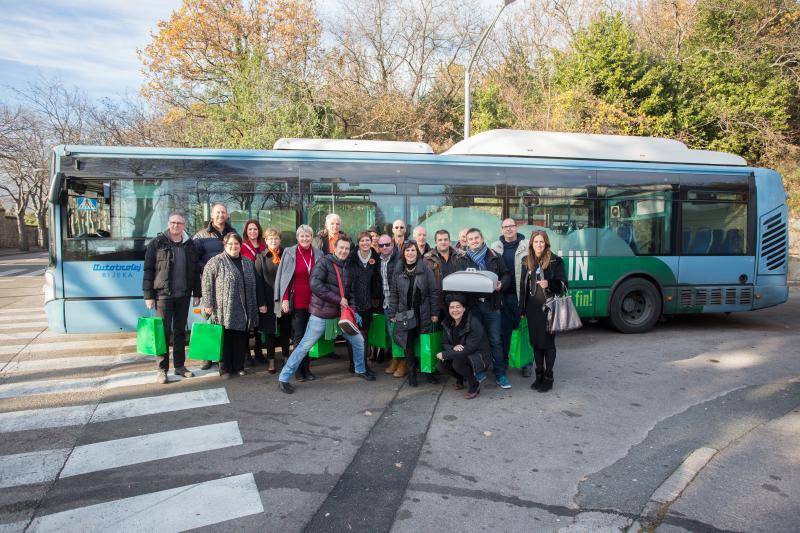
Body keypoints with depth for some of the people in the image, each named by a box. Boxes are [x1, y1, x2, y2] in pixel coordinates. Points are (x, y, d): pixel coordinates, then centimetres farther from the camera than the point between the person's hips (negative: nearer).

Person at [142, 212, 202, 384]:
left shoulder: (190, 245, 8)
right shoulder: (157, 243, -2)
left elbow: (196, 271, 11)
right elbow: (148, 270, -4)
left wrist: (197, 293, 7)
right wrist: (148, 295, -9)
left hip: (184, 295, 3)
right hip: (163, 294, -3)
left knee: (180, 331, 11)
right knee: (164, 331, -1)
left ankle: (180, 365, 20)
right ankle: (162, 369, 6)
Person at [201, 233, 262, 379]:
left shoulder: (248, 263, 14)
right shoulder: (217, 261, -2)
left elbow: (254, 285, 18)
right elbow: (207, 283, -6)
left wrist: (259, 304, 16)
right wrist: (208, 304, -10)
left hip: (244, 311, 4)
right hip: (225, 310, -4)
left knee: (241, 340, 9)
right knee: (226, 339, 3)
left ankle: (239, 366, 22)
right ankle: (225, 369, 16)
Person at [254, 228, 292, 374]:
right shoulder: (261, 258, 0)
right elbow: (258, 281, -4)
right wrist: (261, 302, -11)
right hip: (269, 300, -2)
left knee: (285, 329, 9)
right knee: (270, 330, 5)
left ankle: (285, 355, 24)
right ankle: (271, 360, 13)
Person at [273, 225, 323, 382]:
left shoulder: (318, 254, 6)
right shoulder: (289, 252, -1)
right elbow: (283, 277, -1)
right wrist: (284, 299, -9)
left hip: (313, 302, 2)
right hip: (297, 301, -2)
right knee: (299, 335, 1)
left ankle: (306, 368, 16)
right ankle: (300, 369, 11)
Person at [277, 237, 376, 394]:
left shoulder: (347, 267, 10)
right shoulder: (325, 262, -11)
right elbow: (315, 284, -22)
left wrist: (347, 303, -1)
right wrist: (338, 300, -20)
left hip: (341, 313, 7)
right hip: (321, 312, -6)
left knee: (358, 340, 11)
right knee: (305, 345, -3)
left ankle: (361, 370, 34)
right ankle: (283, 378, 8)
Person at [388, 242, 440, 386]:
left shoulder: (425, 270, -2)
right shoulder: (398, 271, 5)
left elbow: (433, 292, -2)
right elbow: (394, 294, 7)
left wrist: (434, 313, -5)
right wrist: (392, 314, 2)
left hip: (423, 314, -1)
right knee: (408, 344, 5)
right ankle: (411, 373, 17)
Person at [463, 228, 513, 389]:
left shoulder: (495, 257, 6)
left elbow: (506, 275, 9)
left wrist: (501, 284, -11)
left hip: (491, 304, -1)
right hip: (472, 304, 1)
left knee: (495, 340, 3)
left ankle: (500, 374, 12)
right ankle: (478, 371, 20)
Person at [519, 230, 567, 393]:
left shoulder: (555, 261, -4)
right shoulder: (526, 262, 10)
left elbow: (563, 284, -5)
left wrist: (549, 284, -25)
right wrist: (522, 309, 10)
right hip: (532, 308, 4)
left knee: (548, 342, 2)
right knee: (535, 342, 10)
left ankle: (548, 377, 12)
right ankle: (539, 375, 22)